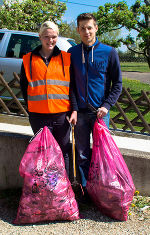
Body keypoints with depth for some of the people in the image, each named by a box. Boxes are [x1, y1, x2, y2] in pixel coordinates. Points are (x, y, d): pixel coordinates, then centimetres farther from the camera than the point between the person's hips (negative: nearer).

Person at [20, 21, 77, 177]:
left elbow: (72, 86, 4)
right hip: (39, 116, 0)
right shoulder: (29, 59, 6)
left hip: (62, 114, 0)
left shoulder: (65, 58, 5)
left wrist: (74, 110, -4)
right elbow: (24, 86, 13)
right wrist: (31, 106, 7)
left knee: (63, 152, 8)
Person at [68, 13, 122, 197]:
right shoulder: (72, 53, 4)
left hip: (100, 111, -1)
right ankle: (85, 189, 24)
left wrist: (106, 105, -10)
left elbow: (117, 83, 1)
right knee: (82, 154, 9)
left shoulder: (109, 52, -1)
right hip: (80, 112, 2)